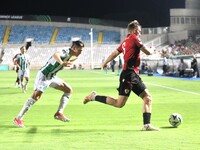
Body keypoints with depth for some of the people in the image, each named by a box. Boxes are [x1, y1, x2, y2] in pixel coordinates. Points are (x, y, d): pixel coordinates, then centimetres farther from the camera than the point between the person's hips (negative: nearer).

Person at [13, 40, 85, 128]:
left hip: (52, 77, 10)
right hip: (43, 75, -10)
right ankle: (18, 118, -12)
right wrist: (62, 63, -66)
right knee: (36, 96, -18)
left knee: (69, 90, 5)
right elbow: (56, 55, -51)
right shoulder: (65, 52, -24)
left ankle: (59, 113, 4)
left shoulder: (69, 54, 4)